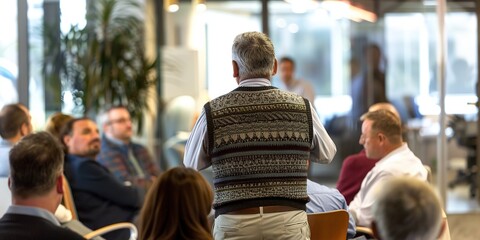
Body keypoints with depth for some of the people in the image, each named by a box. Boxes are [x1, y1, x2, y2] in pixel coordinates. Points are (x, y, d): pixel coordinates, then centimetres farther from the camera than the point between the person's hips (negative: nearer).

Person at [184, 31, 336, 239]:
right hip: (289, 222, 1)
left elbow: (192, 163, 15)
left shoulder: (213, 112, -2)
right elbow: (326, 154, 19)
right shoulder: (302, 108, 1)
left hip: (234, 223, -1)